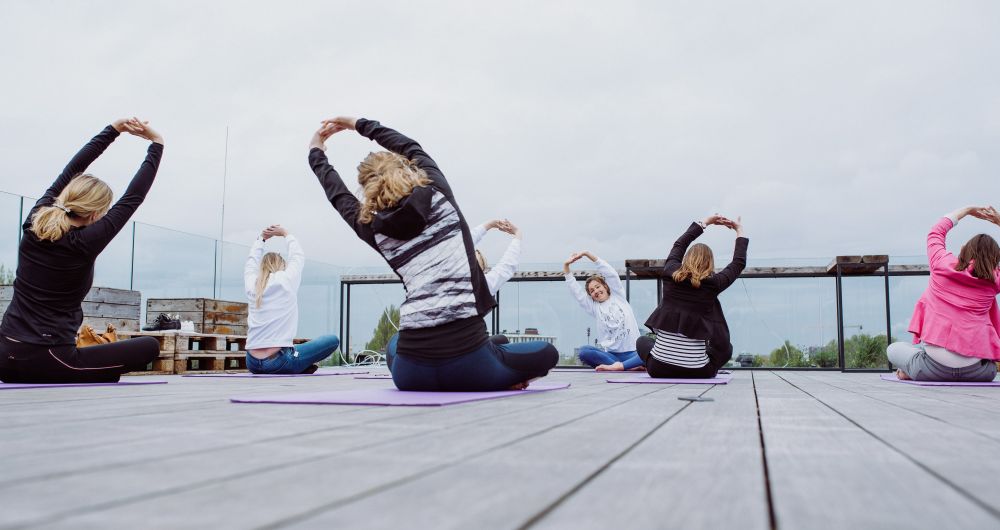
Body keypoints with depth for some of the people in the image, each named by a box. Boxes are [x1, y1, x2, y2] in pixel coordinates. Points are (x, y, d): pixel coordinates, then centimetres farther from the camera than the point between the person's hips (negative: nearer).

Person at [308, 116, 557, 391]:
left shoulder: (373, 227, 9)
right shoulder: (439, 195, 7)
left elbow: (339, 196, 32)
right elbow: (411, 148, 28)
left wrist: (316, 152, 49)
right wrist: (359, 124, 41)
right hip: (466, 357, -2)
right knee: (546, 354, 25)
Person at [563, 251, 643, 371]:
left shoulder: (618, 297, 15)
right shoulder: (594, 307, 17)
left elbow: (611, 273, 6)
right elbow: (575, 290, 12)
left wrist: (586, 253, 3)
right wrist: (566, 266, 5)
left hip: (632, 352, -1)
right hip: (609, 353, 1)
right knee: (584, 351, -31)